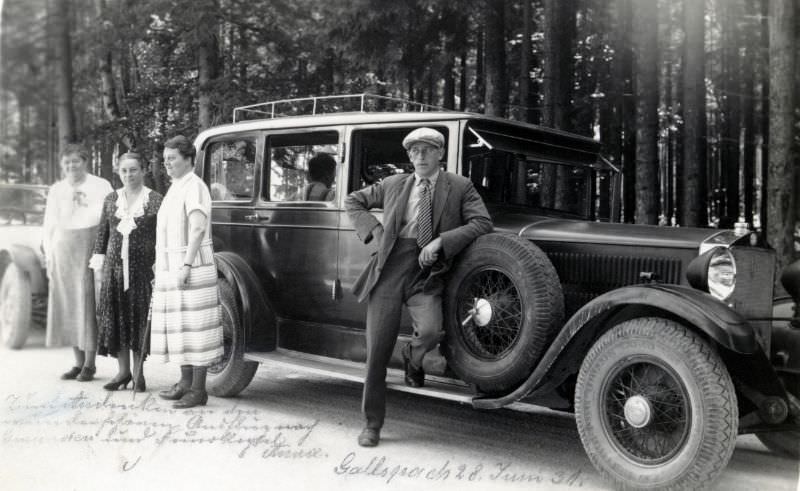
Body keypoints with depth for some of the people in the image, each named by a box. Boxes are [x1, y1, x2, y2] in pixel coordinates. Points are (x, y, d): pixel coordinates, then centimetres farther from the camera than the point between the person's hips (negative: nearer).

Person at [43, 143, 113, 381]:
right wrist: (49, 256, 8)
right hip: (62, 250, 5)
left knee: (89, 304, -4)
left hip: (91, 248, -4)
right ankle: (78, 363, 15)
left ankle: (90, 364, 6)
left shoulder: (101, 186, -1)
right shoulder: (56, 190, 12)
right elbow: (49, 225, 15)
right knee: (67, 305, 5)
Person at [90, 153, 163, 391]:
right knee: (116, 318, 5)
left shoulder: (155, 200, -2)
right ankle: (123, 371, 17)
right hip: (115, 267, 4)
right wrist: (99, 258, 6)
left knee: (140, 318, -1)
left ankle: (138, 373, 10)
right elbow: (102, 232, 14)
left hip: (143, 267, -4)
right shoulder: (111, 199, 11)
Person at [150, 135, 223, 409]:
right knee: (178, 326, 13)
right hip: (171, 268, 10)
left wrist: (186, 266, -28)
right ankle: (186, 382, 22)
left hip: (191, 267, -10)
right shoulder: (175, 188, 18)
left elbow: (198, 229, -23)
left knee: (194, 327, -6)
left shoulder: (194, 187, -12)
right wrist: (162, 268, 21)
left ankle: (198, 390, 0)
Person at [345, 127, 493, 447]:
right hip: (389, 272, 2)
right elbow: (353, 202, 21)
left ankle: (412, 356, 9)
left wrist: (441, 241, -15)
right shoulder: (393, 185, 12)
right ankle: (372, 424, 19)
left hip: (426, 275, -1)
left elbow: (482, 223, -4)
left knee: (430, 331, -29)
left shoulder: (459, 187, 6)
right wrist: (374, 230, 4)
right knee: (377, 352, 2)